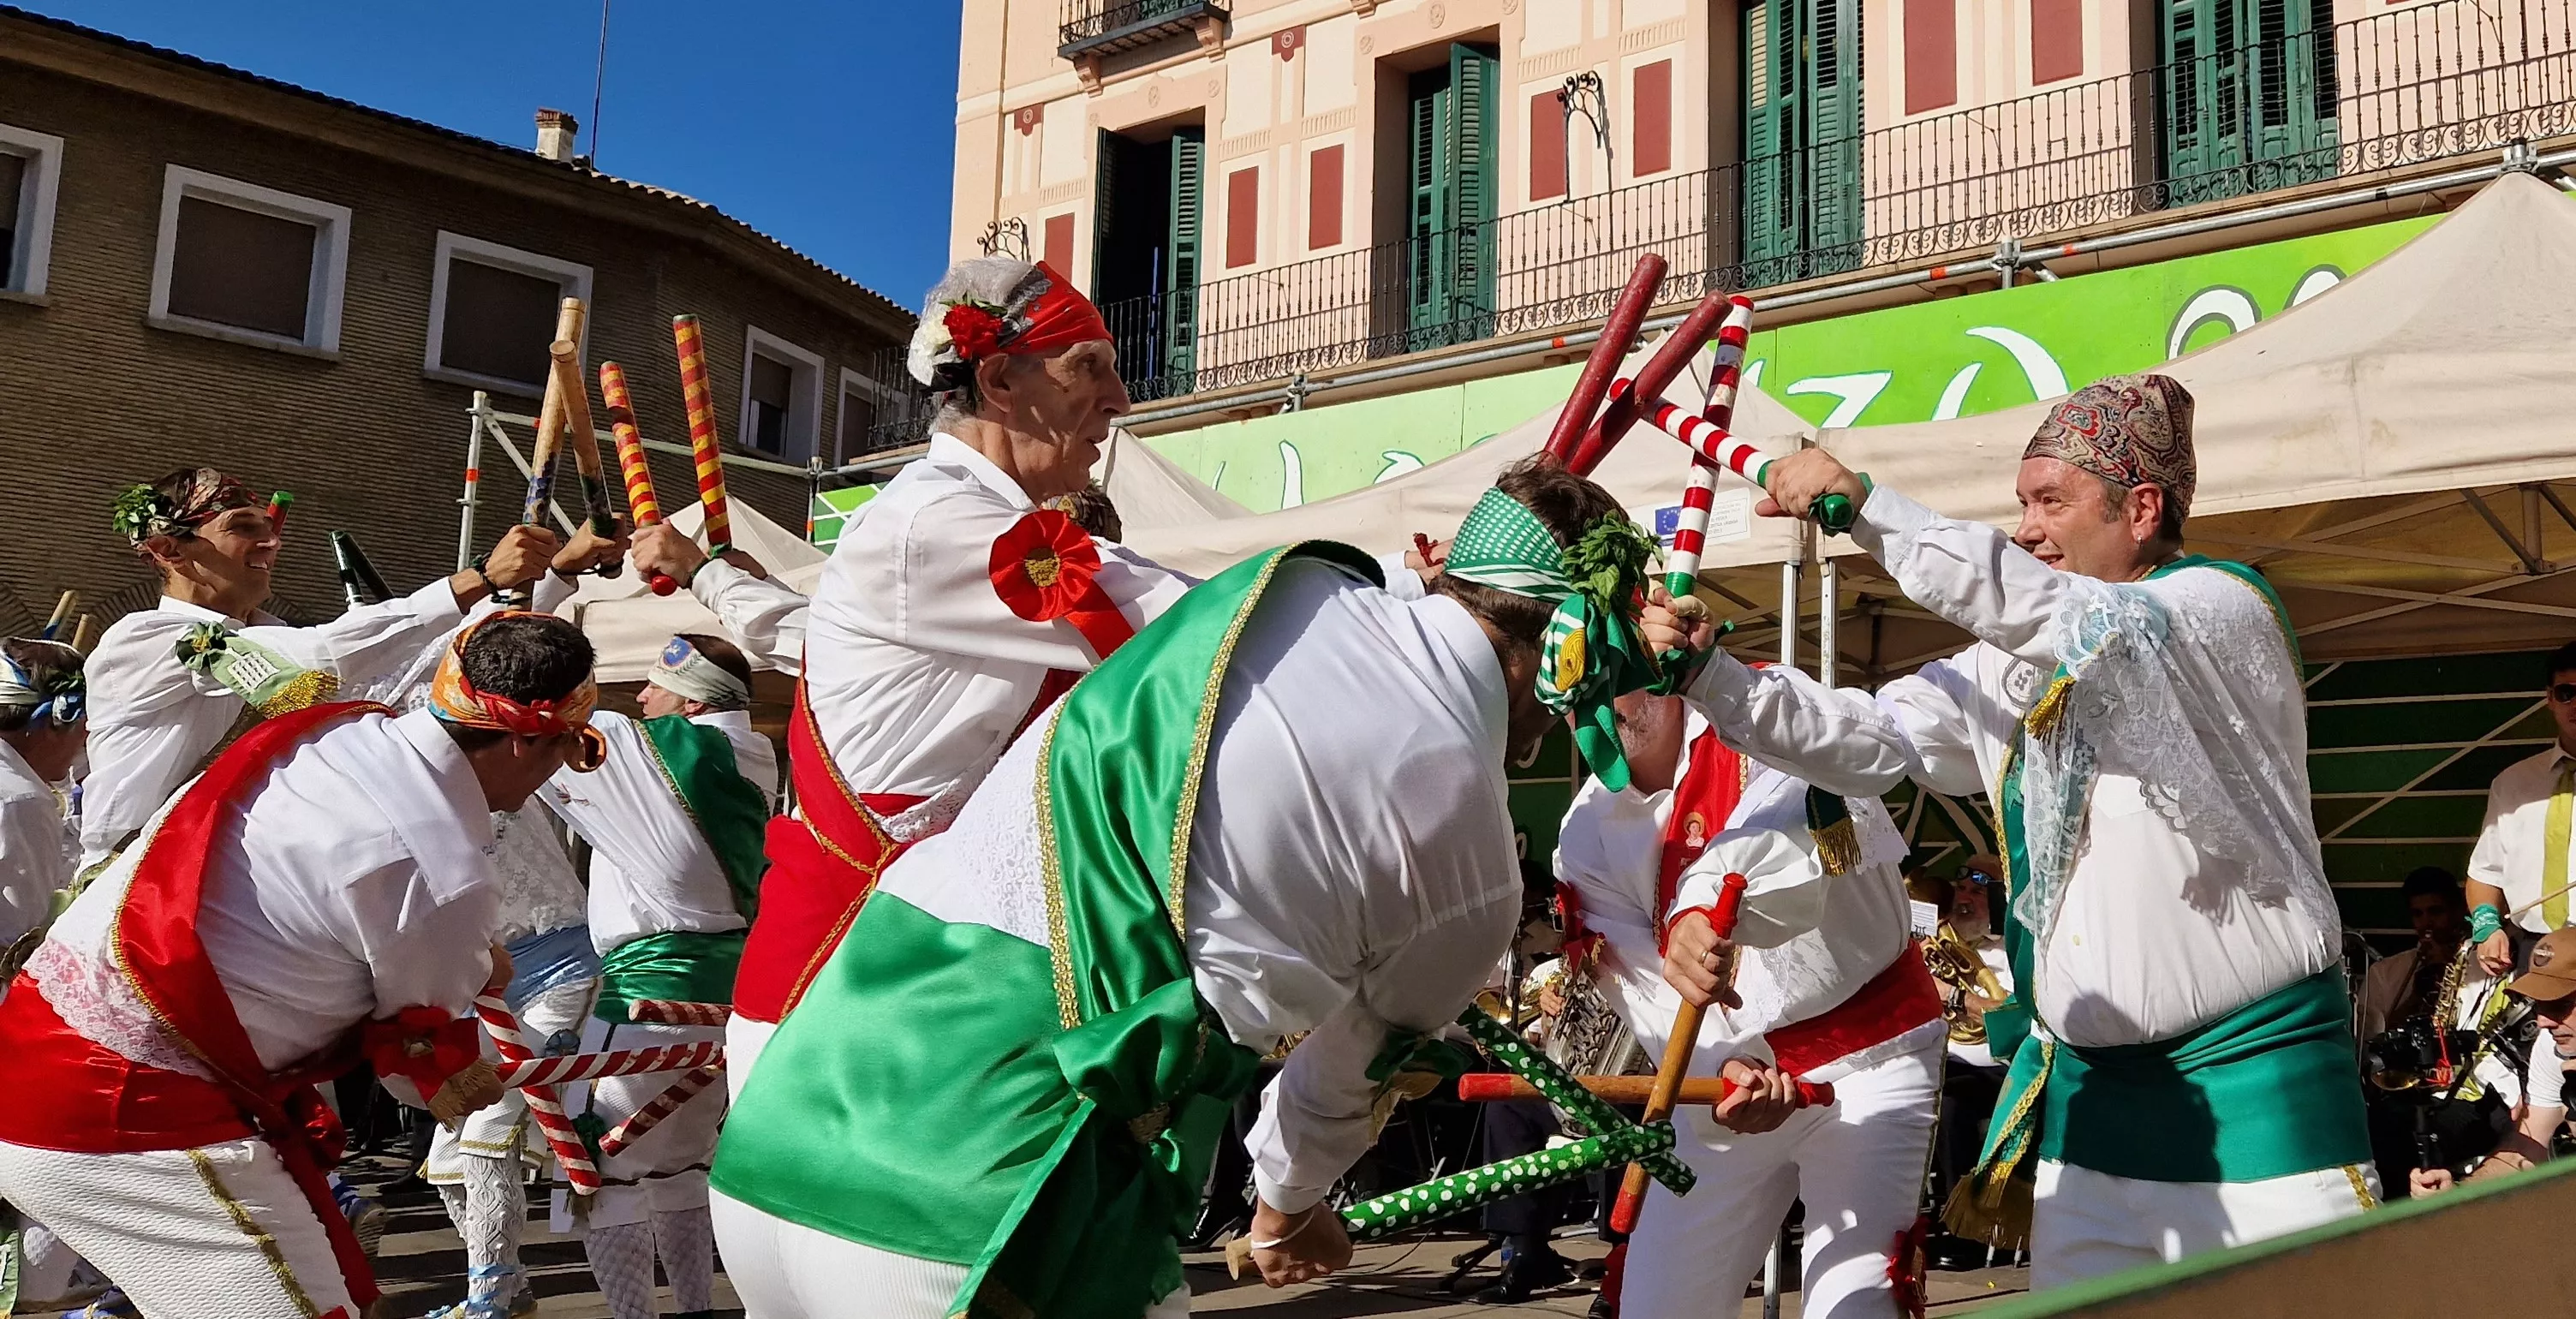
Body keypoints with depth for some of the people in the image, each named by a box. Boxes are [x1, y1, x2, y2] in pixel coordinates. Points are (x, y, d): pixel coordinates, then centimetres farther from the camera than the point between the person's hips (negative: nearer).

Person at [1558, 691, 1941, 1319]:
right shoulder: (1587, 833, 0)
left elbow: (1800, 819, -37)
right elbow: (1645, 984, -4)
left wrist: (1705, 909, -56)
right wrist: (1722, 1066, -25)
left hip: (1868, 1054, -5)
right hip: (1730, 1073, 5)